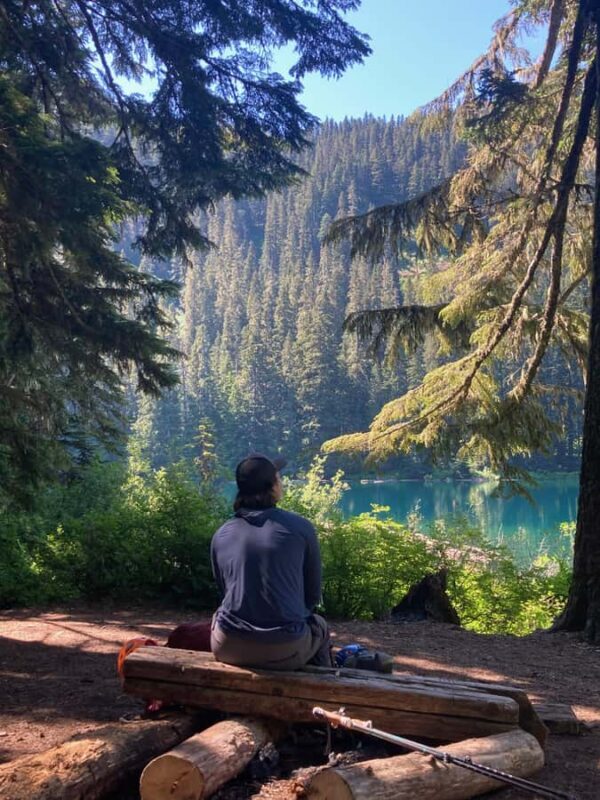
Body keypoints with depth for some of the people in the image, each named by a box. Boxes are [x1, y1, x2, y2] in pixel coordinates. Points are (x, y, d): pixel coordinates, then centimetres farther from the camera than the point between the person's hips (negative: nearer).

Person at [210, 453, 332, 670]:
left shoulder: (221, 535, 4)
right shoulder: (299, 527, -4)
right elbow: (313, 596, 5)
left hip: (228, 648, 2)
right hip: (285, 651, -2)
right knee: (319, 627, 31)